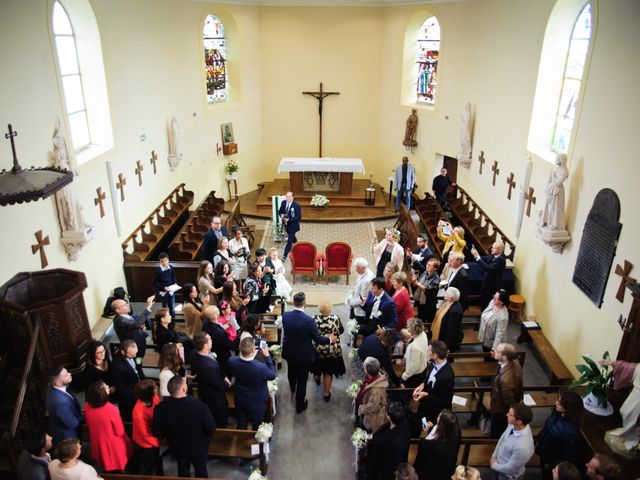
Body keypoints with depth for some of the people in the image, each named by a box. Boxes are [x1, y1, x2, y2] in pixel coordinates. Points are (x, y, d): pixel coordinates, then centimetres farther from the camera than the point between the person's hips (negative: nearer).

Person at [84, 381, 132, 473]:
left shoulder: (87, 406, -18)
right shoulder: (111, 409, -35)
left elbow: (89, 424, 3)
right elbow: (120, 432, -21)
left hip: (98, 445, 5)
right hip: (113, 446, -5)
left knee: (107, 470, 30)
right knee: (118, 472, 22)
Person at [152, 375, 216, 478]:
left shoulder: (161, 407, -29)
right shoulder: (199, 405, -37)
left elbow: (157, 433, -14)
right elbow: (211, 429, -25)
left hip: (177, 448, 2)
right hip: (198, 448, -2)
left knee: (183, 471, 31)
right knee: (201, 470, 27)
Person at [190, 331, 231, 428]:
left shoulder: (195, 355, -17)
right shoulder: (209, 366, -43)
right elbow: (221, 386, -27)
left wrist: (224, 376, -5)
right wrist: (227, 384, -5)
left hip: (203, 393, 8)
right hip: (215, 399, -8)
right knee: (221, 423, 20)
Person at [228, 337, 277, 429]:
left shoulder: (232, 361, -29)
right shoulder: (261, 367, -41)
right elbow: (272, 375, -17)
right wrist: (267, 356, -14)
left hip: (240, 400, 3)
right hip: (257, 402, -3)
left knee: (241, 425, 28)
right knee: (257, 426, 24)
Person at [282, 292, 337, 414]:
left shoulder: (285, 315, -18)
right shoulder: (308, 320, -32)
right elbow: (318, 339, -21)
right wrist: (330, 339, -2)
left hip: (289, 352, 5)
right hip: (303, 355, -5)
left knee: (291, 372, 33)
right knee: (302, 381, 14)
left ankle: (292, 389, 64)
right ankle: (300, 405, 32)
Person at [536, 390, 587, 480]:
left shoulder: (571, 431, -37)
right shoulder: (556, 413, -18)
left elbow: (569, 456, -24)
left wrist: (551, 465, -14)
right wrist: (538, 440, 11)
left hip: (553, 460, -5)